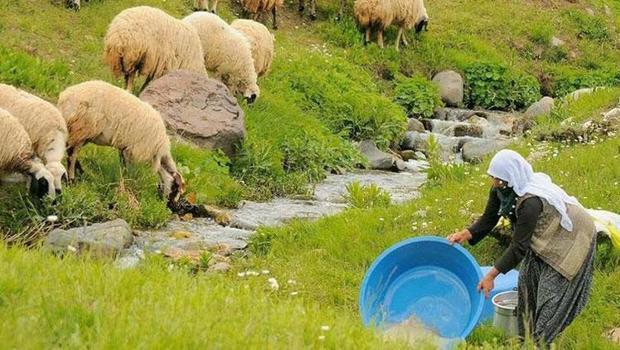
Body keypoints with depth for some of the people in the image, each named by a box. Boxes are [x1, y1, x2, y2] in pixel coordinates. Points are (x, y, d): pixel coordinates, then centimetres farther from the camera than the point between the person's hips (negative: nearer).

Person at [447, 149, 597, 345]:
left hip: (571, 238, -8)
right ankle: (527, 337, 22)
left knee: (552, 292, -5)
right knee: (528, 281, 10)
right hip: (545, 236, 8)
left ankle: (541, 342, 6)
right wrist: (465, 234, -28)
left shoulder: (530, 202, -40)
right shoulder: (500, 190, -17)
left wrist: (491, 275, -33)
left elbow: (519, 247, -35)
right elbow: (488, 220, -9)